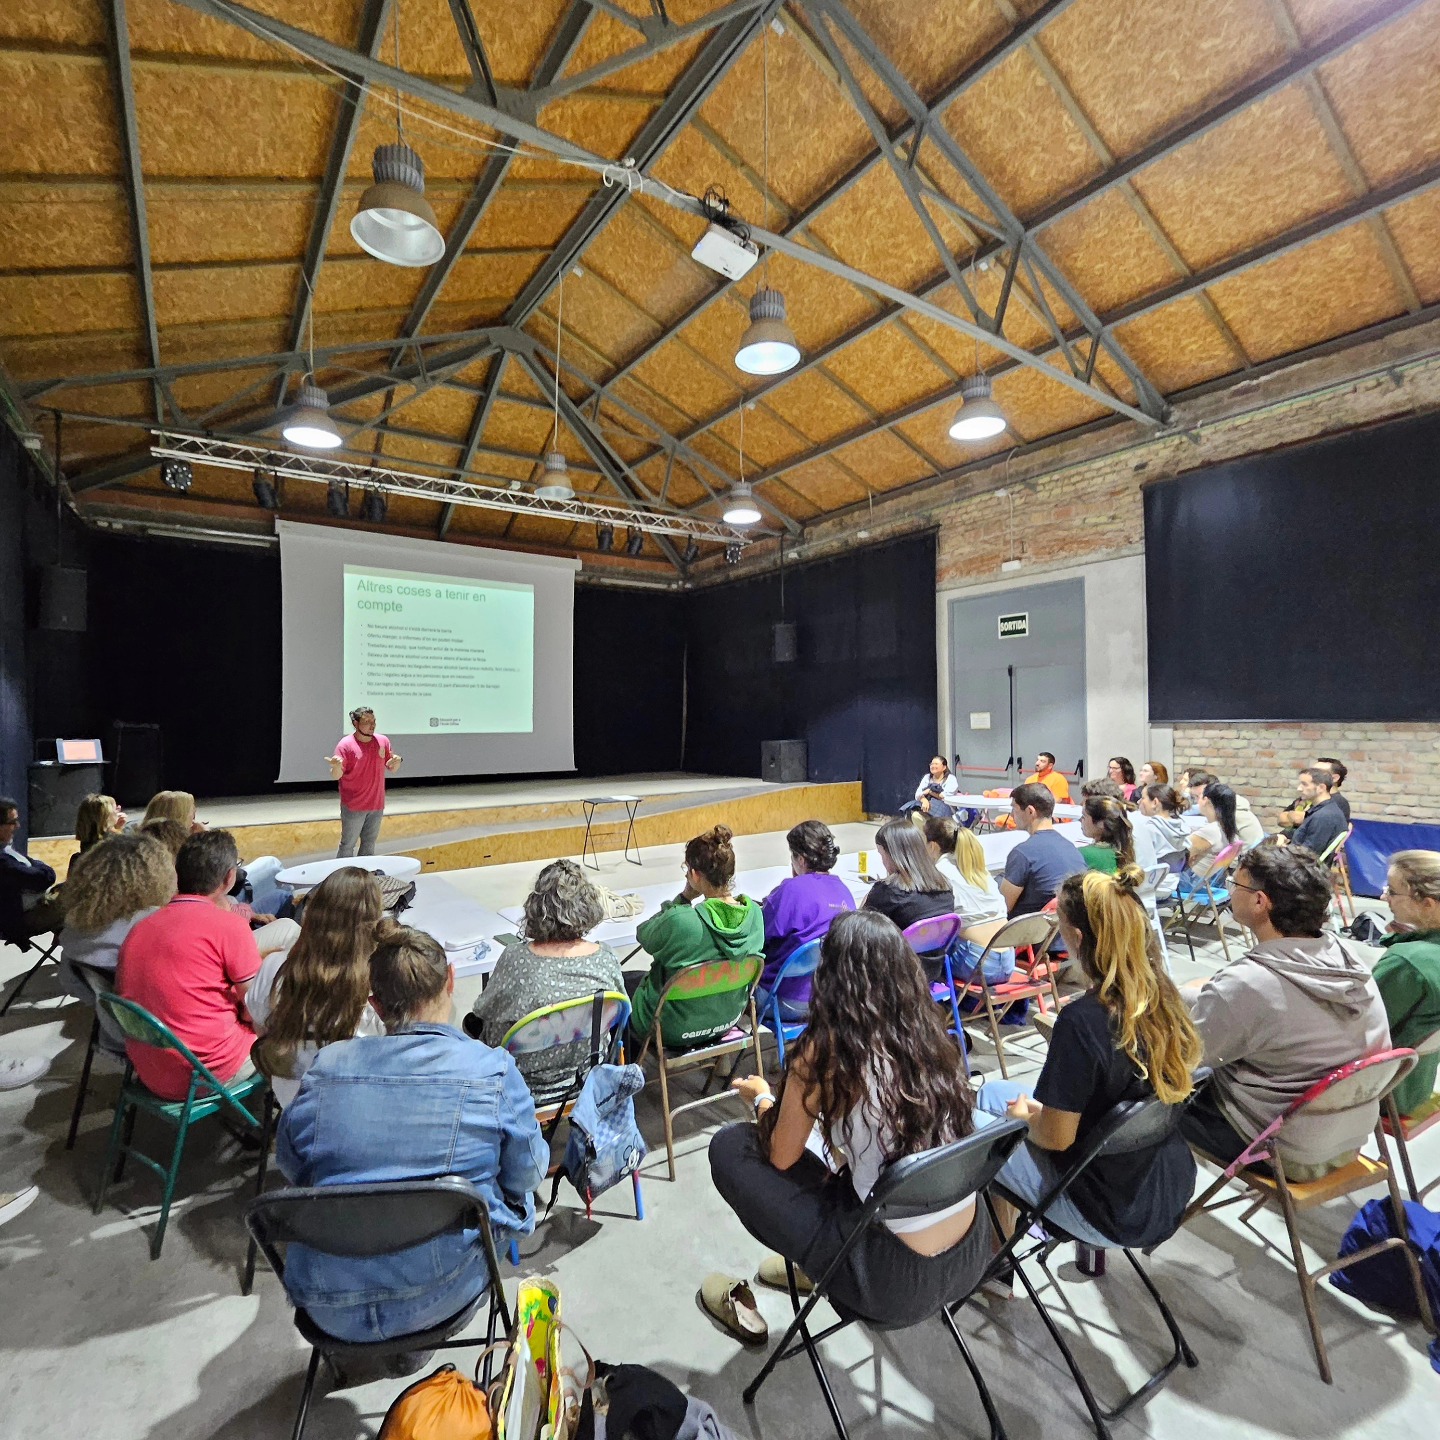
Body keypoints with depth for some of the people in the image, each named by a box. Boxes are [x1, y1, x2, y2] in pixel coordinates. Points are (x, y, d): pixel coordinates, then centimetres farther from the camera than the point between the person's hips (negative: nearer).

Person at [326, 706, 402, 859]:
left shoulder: (383, 741, 3)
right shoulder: (346, 745, -11)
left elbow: (392, 769, 9)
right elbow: (335, 776, -11)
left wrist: (397, 762, -14)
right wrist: (337, 767, -33)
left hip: (377, 805, 5)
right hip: (353, 807, -5)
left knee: (369, 844, 15)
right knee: (348, 846, 1)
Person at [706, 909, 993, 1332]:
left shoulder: (826, 1052, -20)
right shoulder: (928, 1035, -3)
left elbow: (780, 1157, -4)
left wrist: (762, 1098, 12)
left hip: (897, 1281, -6)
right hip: (972, 1256, 7)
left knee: (729, 1146, 2)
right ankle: (810, 1266, 34)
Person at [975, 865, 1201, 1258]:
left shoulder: (1082, 1020, -32)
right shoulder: (1163, 993, -9)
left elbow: (1055, 1138, -21)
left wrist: (1024, 1115, 1)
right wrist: (1039, 1108, 11)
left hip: (1117, 1217, -7)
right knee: (996, 1089, 17)